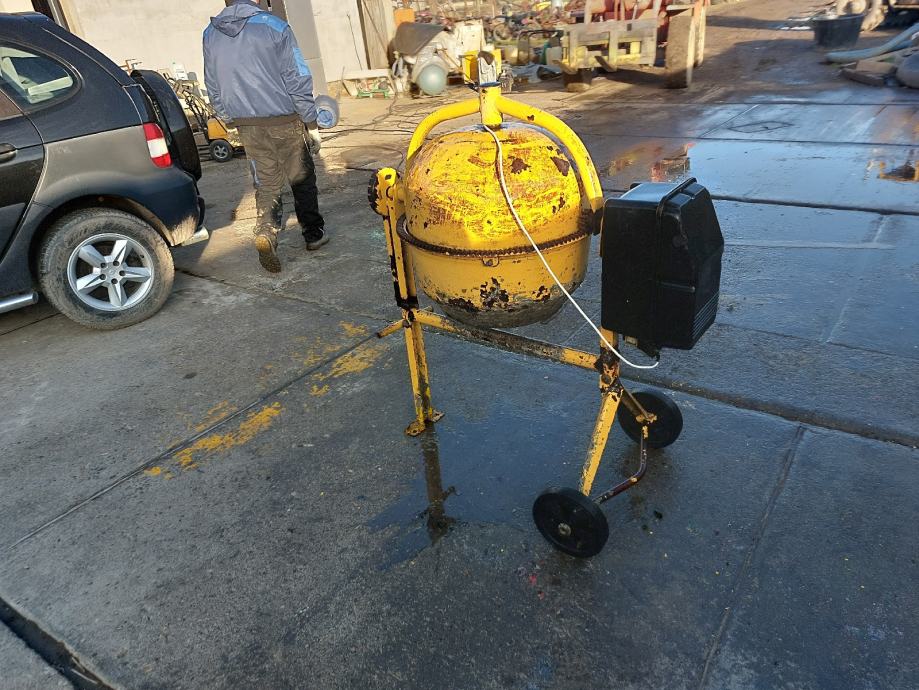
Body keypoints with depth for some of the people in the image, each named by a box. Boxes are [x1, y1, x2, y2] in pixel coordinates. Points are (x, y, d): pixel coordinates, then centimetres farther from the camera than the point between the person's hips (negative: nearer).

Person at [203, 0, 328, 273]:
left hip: (246, 125, 4)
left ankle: (265, 231, -10)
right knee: (302, 179, 12)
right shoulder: (274, 26, -10)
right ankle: (314, 234, 22)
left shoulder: (210, 34, 6)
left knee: (266, 183, 11)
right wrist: (312, 124, -4)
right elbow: (298, 79, -11)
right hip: (284, 121, -4)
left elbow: (213, 87, 11)